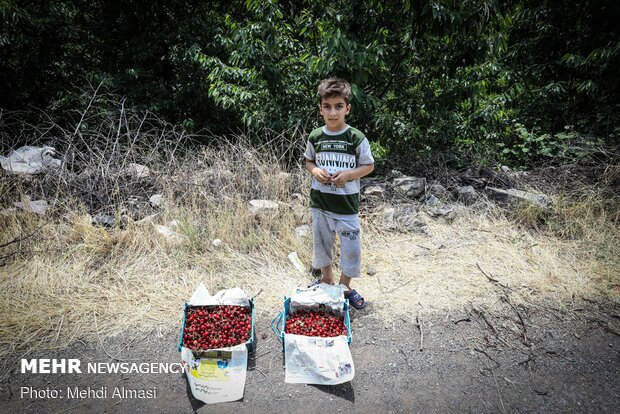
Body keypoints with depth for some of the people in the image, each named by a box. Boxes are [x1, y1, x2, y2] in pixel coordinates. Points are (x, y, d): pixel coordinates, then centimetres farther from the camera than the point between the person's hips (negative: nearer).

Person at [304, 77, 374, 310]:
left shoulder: (357, 138, -11)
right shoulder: (315, 137, -3)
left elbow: (369, 166, -2)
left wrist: (348, 174, -20)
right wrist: (315, 171, -11)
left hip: (347, 203, -2)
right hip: (320, 202, 3)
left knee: (351, 247, 3)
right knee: (322, 242, 17)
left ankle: (345, 286, 27)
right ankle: (327, 279, 40)